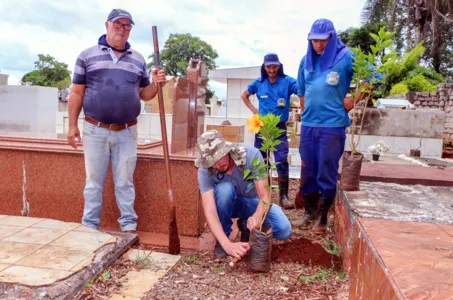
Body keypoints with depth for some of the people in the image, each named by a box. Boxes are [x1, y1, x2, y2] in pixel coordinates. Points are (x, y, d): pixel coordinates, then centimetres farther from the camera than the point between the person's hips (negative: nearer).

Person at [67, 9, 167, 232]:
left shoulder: (138, 59, 11)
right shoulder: (87, 55, 3)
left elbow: (144, 94, 12)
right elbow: (77, 93, 3)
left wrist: (156, 84, -10)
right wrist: (72, 126, -1)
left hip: (127, 132, 2)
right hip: (95, 130, -1)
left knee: (125, 182, 8)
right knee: (94, 181, 9)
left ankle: (129, 226, 17)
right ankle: (89, 227, 20)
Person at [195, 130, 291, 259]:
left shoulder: (251, 154, -31)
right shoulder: (204, 171, -29)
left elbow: (265, 196, -32)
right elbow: (209, 211, -36)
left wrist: (256, 216, -54)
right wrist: (228, 244, -49)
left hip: (253, 202, 0)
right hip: (227, 205, 0)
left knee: (284, 230, -26)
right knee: (224, 188, -37)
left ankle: (246, 226, 5)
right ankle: (222, 237, -11)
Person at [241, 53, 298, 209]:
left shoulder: (287, 81, -6)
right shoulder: (259, 83, 3)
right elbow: (244, 95, 18)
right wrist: (253, 109, 5)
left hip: (280, 128, -3)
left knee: (282, 161, -7)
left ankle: (283, 196, 0)